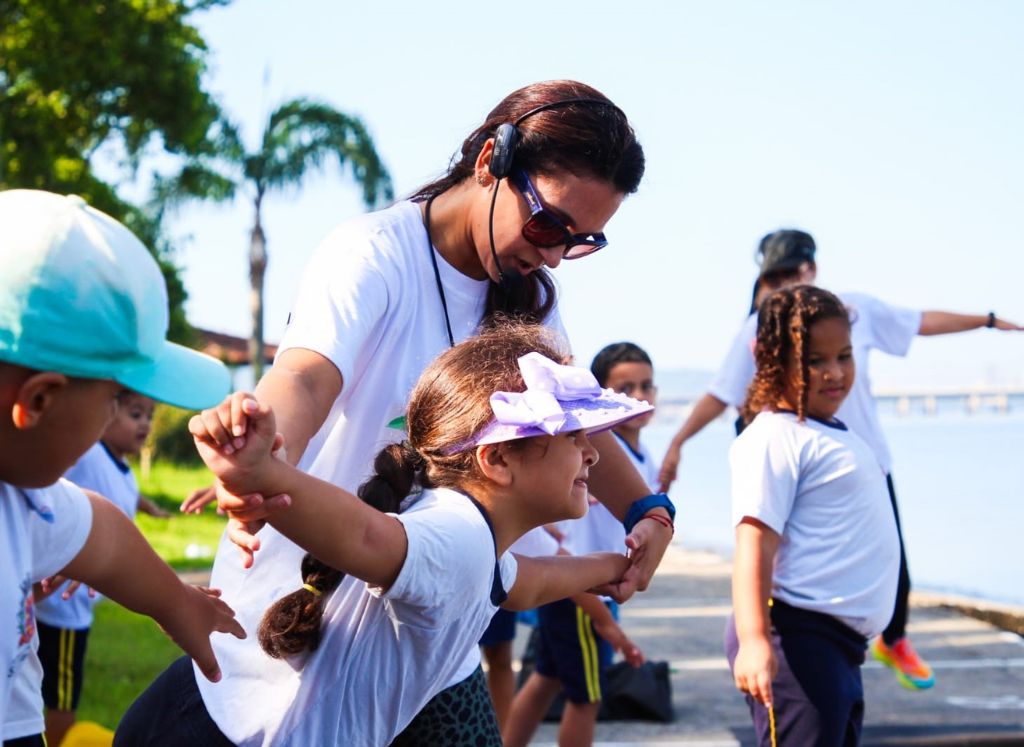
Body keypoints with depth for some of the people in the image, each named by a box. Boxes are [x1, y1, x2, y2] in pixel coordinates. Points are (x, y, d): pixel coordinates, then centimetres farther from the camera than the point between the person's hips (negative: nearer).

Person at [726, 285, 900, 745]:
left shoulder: (833, 432, 18)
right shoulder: (776, 438, -12)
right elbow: (754, 541, -23)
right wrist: (753, 640, -34)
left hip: (840, 644, 10)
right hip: (798, 639, -10)